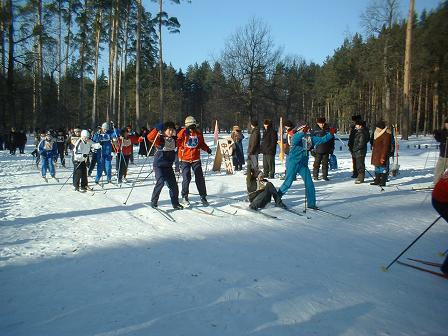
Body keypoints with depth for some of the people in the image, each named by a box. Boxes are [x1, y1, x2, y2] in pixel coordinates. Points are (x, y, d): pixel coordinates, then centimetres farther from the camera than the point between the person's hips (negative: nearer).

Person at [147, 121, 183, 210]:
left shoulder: (174, 139, 6)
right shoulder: (159, 139, -10)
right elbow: (150, 137, -26)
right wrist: (157, 129, -36)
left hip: (168, 166, 6)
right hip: (158, 165, -6)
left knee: (173, 184, 4)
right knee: (160, 182, -19)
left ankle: (175, 203, 18)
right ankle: (154, 202, -3)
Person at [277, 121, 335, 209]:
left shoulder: (309, 138, 7)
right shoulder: (296, 136, -10)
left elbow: (322, 139, 6)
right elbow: (294, 140, -34)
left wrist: (330, 134, -8)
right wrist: (303, 132, -45)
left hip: (303, 164, 6)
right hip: (293, 163, -6)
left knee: (309, 184, 1)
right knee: (288, 183, 0)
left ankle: (311, 204, 11)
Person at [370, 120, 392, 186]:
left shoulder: (386, 135, -16)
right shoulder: (377, 133, 12)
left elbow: (385, 146, -19)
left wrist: (383, 157, -21)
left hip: (382, 154, -10)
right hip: (376, 153, 10)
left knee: (383, 167, -3)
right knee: (377, 167, 15)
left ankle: (383, 182, 2)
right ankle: (377, 181, 24)